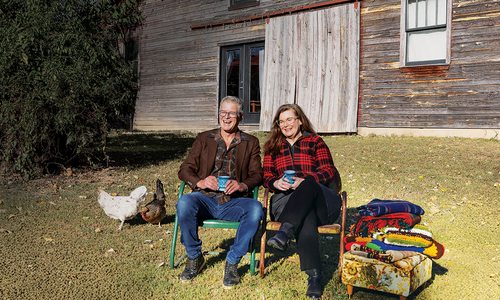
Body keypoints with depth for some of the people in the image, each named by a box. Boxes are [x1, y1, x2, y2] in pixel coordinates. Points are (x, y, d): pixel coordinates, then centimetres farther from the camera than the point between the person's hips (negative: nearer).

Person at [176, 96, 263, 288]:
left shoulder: (251, 142, 16)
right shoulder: (204, 138, 17)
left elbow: (257, 174, 8)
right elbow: (185, 169, 10)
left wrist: (242, 185, -15)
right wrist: (200, 182, -13)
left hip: (235, 201, 0)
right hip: (206, 198, 1)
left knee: (256, 209, -33)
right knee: (184, 203, -32)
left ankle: (232, 261, -13)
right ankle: (194, 258, -7)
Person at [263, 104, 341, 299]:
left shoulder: (315, 142, 15)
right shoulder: (273, 146, 23)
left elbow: (328, 171, 3)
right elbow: (267, 177, 15)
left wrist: (304, 181, -16)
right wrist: (276, 183, -11)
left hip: (318, 198, 0)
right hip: (285, 199, 0)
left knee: (309, 185, -39)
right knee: (306, 217, -37)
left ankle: (285, 232, -52)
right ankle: (314, 276, -43)